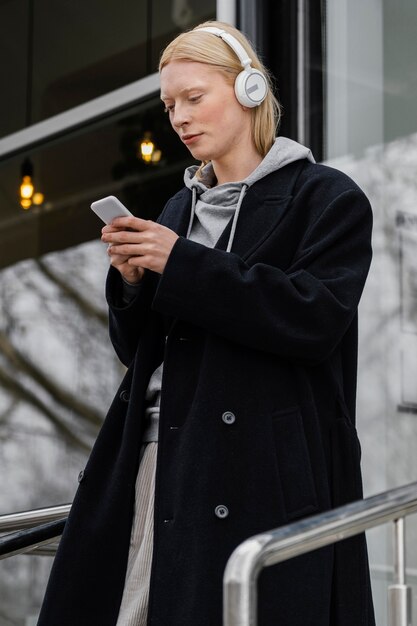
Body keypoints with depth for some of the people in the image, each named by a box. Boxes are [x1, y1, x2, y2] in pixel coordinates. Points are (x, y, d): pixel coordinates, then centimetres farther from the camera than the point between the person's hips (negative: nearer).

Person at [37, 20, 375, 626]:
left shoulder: (327, 197, 3)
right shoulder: (181, 209, 21)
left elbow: (316, 318, -13)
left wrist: (181, 265, -14)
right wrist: (133, 282, 0)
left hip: (265, 473, -5)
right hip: (159, 457, 5)